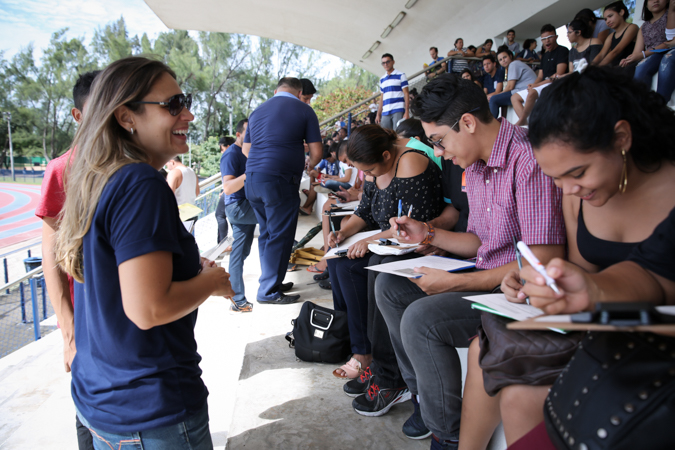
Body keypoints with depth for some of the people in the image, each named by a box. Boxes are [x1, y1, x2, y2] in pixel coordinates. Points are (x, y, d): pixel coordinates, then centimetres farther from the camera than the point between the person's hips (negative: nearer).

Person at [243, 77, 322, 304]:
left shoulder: (258, 110, 18)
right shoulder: (304, 110, 2)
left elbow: (246, 149, 24)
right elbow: (316, 152, -1)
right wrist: (309, 165, 20)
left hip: (252, 179, 7)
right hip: (279, 181, -6)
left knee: (266, 233, 17)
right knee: (279, 236, 1)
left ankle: (272, 281, 26)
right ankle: (268, 292, 5)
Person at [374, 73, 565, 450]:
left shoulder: (528, 158, -22)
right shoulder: (475, 166, 9)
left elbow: (545, 261, -26)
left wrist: (454, 283, -22)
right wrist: (428, 234, 4)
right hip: (486, 278, 10)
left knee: (421, 318, -27)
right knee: (390, 286, 8)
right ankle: (423, 392, 16)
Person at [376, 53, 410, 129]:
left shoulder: (400, 75, 5)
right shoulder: (382, 79, 20)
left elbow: (406, 94, 0)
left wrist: (406, 112, -10)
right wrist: (378, 114, 14)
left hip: (398, 111, -5)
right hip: (385, 113, 5)